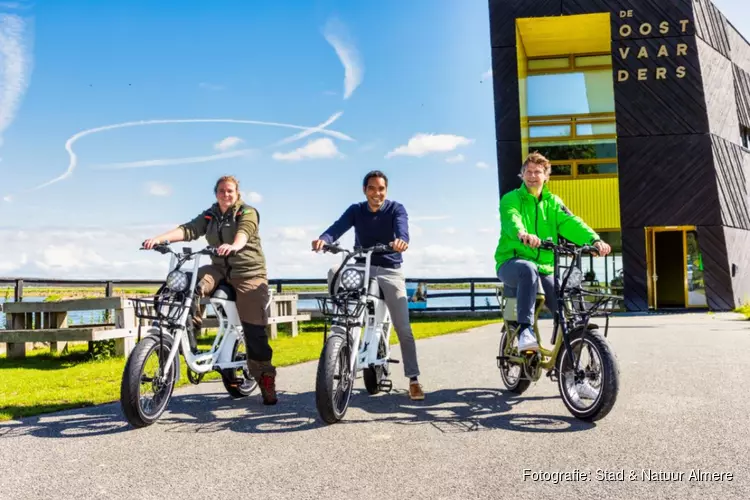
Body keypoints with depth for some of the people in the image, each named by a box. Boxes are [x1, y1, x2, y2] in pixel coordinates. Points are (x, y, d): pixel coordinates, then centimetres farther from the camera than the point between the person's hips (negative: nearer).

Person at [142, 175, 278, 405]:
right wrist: (159, 238, -24)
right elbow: (188, 230, -6)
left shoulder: (248, 212, -4)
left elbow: (243, 233, -26)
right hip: (220, 269, 4)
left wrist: (233, 246, -50)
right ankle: (189, 338, -17)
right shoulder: (209, 216, 10)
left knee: (254, 330, -6)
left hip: (249, 272, -4)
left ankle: (266, 380, 3)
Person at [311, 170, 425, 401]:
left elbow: (402, 227, -26)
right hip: (361, 267, 2)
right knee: (334, 272, -30)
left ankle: (413, 380, 2)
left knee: (403, 329, -7)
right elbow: (337, 227, -17)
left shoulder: (396, 209, -4)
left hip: (390, 270, -2)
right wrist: (324, 239, -40)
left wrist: (402, 240, -51)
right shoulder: (356, 210, 1)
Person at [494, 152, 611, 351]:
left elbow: (571, 223, -5)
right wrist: (522, 234, -47)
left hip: (544, 268, 4)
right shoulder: (511, 199, 1)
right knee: (528, 269, -39)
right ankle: (525, 330, -37)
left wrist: (594, 240, -25)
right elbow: (511, 220, -22)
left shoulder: (553, 202, 13)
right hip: (512, 263, -4)